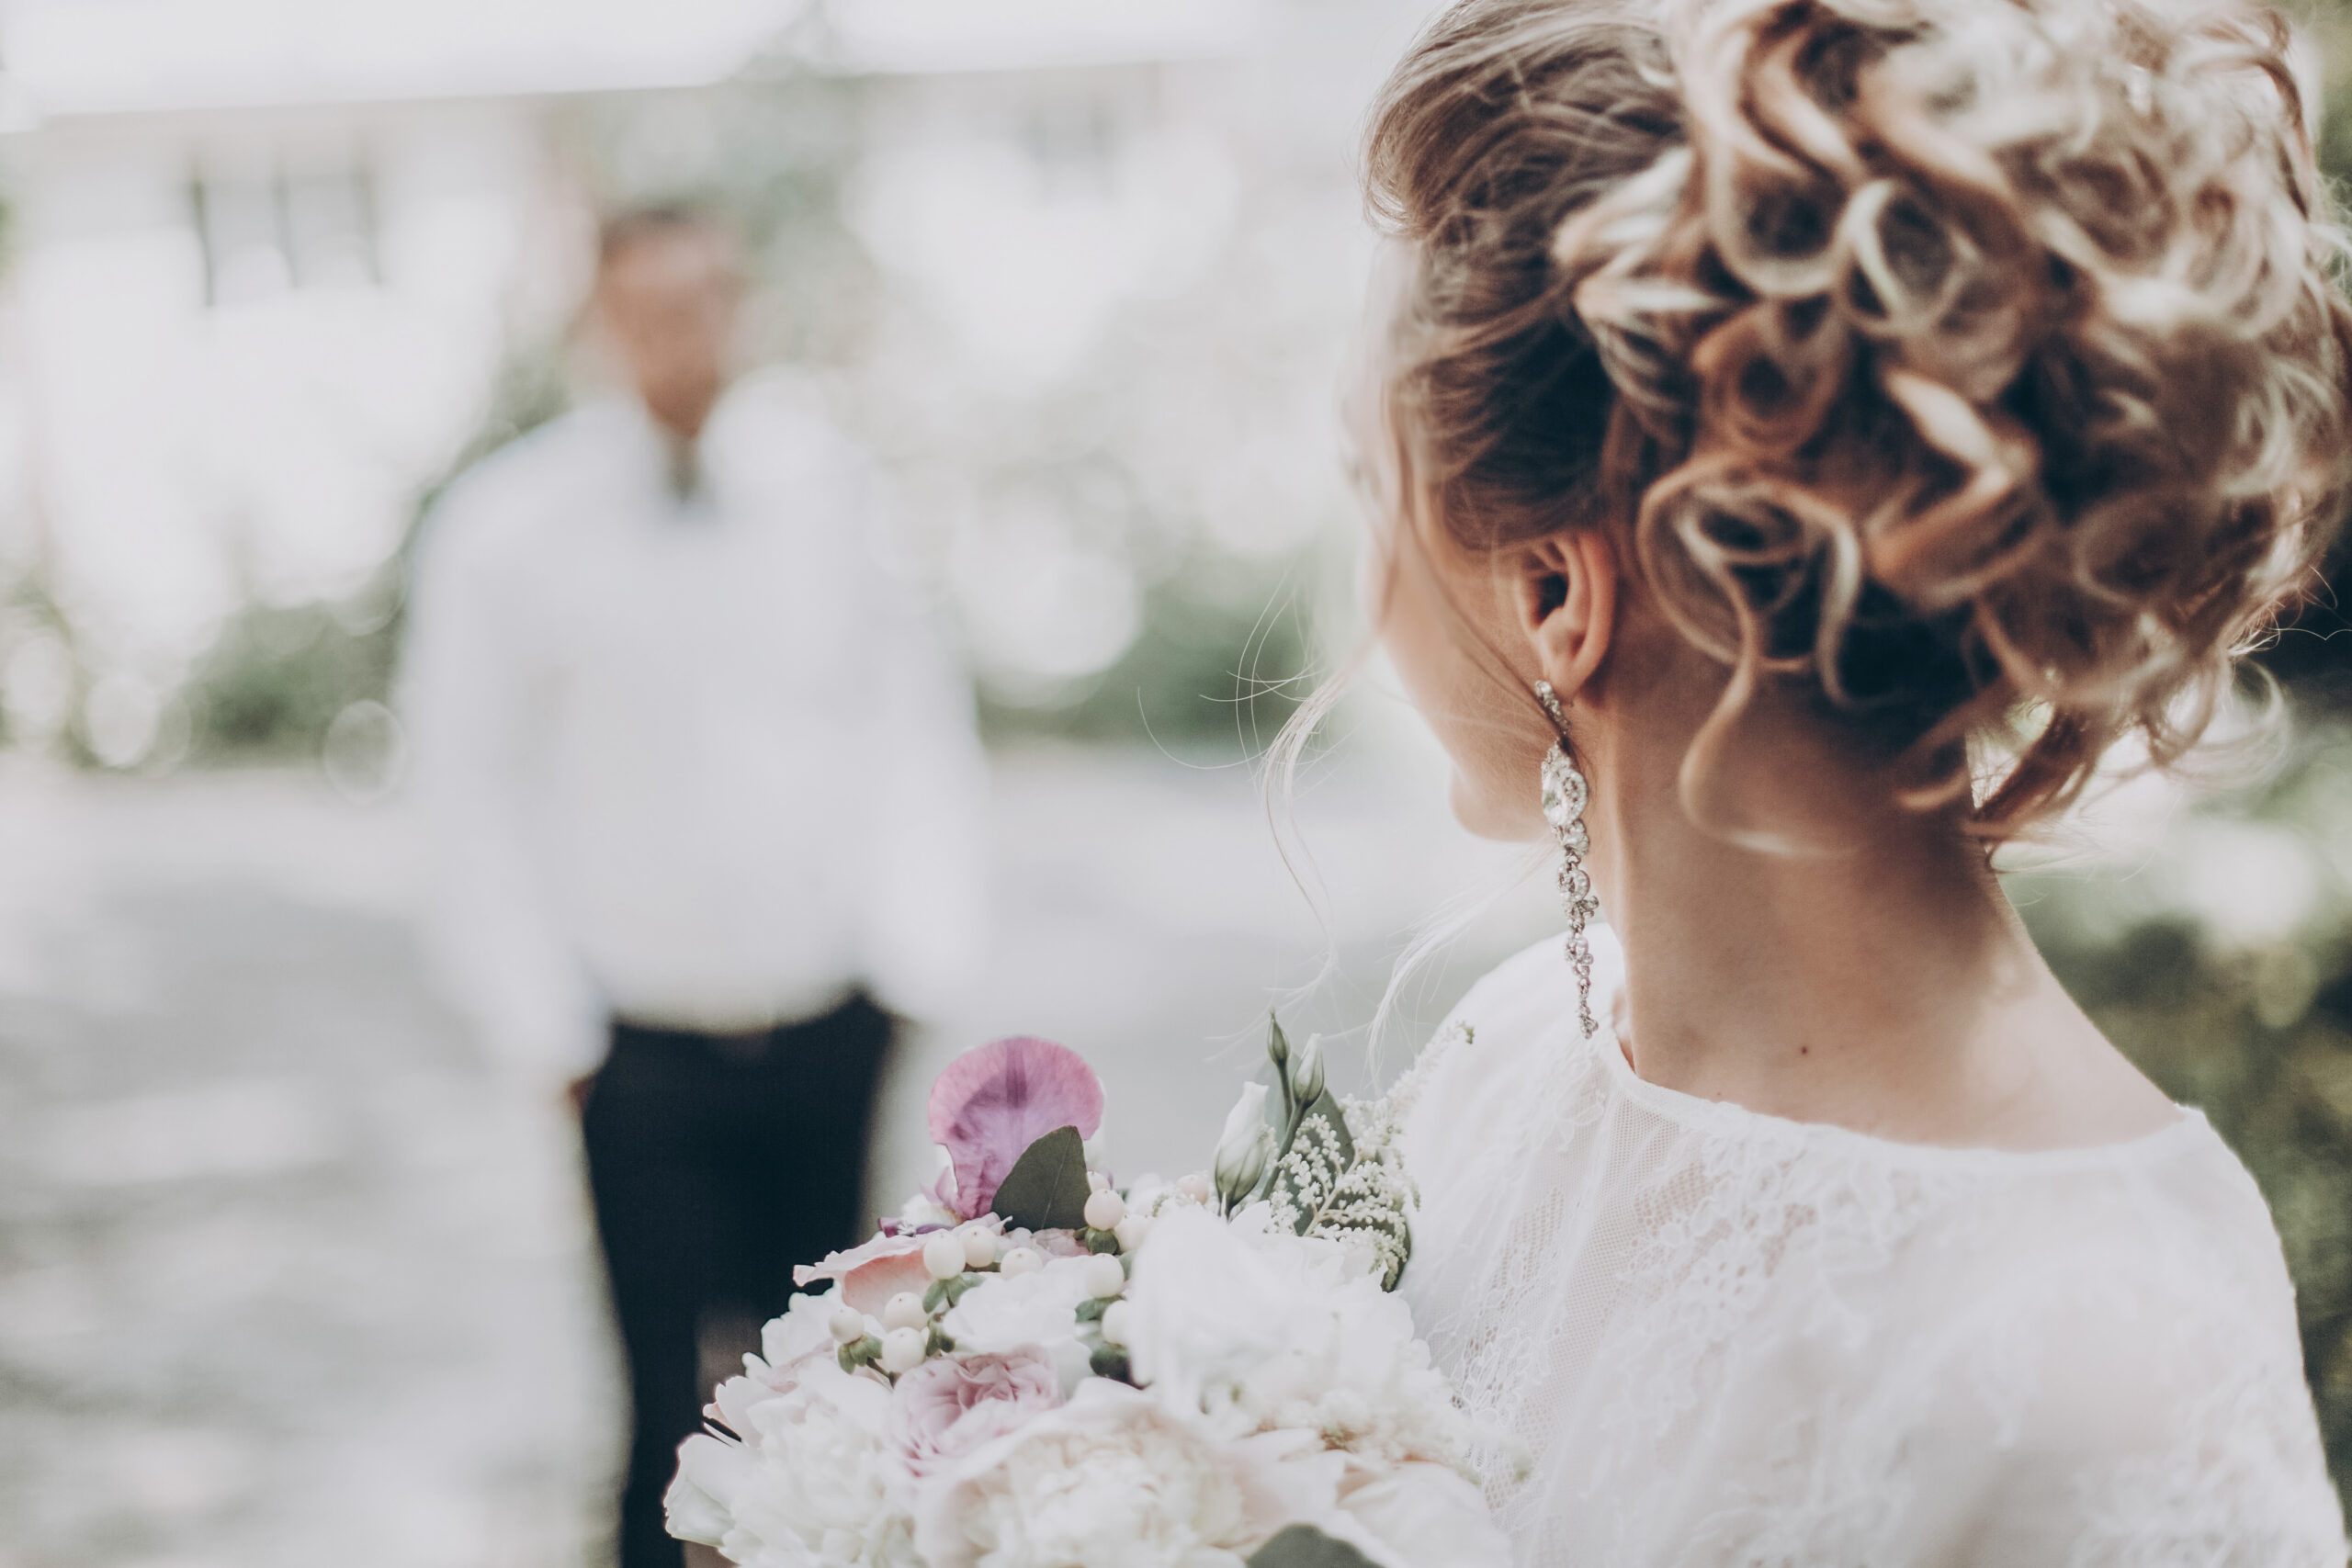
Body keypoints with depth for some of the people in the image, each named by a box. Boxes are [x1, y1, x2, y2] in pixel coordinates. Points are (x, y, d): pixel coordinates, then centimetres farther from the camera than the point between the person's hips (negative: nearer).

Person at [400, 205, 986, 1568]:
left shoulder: (835, 483, -1)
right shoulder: (507, 526, -7)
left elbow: (917, 708, 7)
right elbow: (469, 780, 1)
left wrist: (923, 950, 3)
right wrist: (546, 1024, -1)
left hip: (832, 1021, 2)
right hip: (647, 1040, -2)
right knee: (677, 1408, 0)